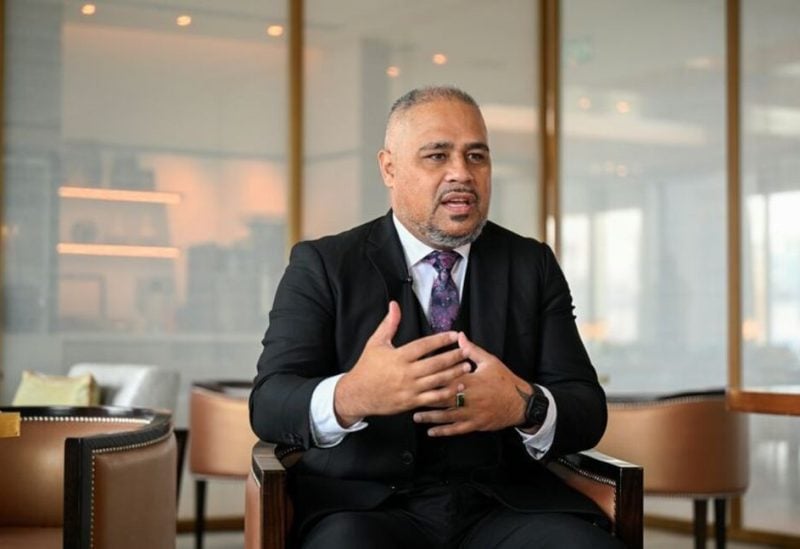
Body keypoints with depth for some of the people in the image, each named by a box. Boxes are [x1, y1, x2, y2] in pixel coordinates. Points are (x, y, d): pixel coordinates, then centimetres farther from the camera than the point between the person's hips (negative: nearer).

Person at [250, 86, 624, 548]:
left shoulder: (533, 265, 12)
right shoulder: (322, 265, 5)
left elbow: (588, 409, 4)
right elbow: (269, 404, -6)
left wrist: (526, 407, -21)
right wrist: (349, 397, -30)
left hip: (504, 505, 3)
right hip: (365, 505, -2)